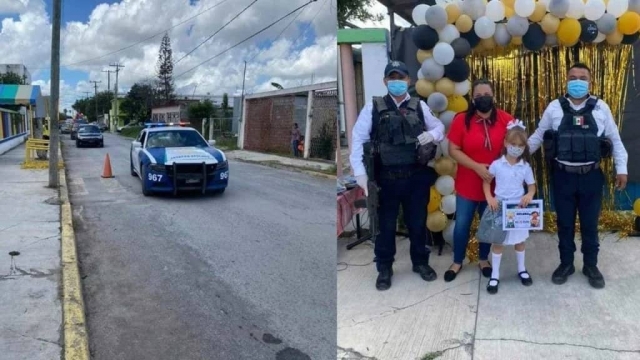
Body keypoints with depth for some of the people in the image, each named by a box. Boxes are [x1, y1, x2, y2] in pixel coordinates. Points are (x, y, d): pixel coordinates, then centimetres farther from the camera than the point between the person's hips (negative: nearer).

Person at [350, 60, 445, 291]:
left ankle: (420, 262, 37)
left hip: (416, 177, 2)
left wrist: (432, 134, -10)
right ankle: (384, 268, 28)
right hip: (386, 178, -2)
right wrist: (360, 172, -14)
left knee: (418, 222, 16)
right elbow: (358, 138, -5)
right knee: (385, 225, 10)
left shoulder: (420, 106, 6)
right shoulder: (373, 108, -2)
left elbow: (440, 127, 15)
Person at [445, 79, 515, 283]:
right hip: (468, 185, -1)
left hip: (495, 184, 1)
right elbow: (453, 150, -10)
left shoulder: (506, 120, -6)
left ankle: (484, 259, 36)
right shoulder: (461, 120, -9)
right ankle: (457, 262, 27)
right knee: (462, 224, 7)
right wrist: (477, 167, -19)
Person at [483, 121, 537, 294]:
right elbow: (486, 182, 2)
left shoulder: (525, 167, -4)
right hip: (500, 208, -2)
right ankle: (495, 275, 17)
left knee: (519, 240, 17)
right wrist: (489, 198, -12)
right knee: (498, 242, 6)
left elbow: (532, 186, 5)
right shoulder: (496, 165, -9)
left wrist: (529, 195, -17)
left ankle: (522, 269, 38)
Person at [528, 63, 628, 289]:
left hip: (591, 176, 0)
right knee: (564, 223, 11)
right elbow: (538, 136, 6)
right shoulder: (554, 108, -1)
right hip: (563, 176, 0)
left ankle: (591, 266, 29)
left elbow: (615, 140, 6)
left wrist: (621, 169, 2)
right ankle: (566, 264, 28)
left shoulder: (601, 108, 0)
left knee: (590, 224, 12)